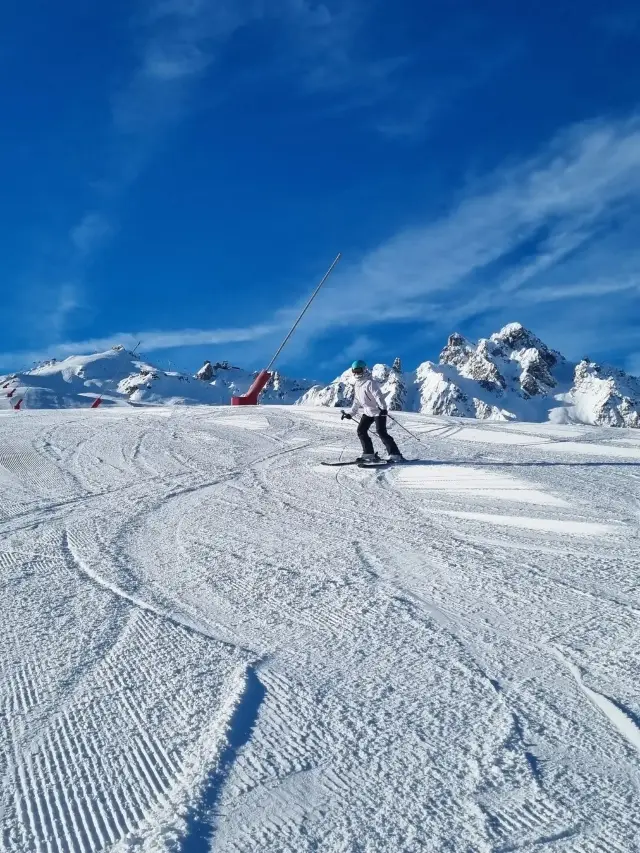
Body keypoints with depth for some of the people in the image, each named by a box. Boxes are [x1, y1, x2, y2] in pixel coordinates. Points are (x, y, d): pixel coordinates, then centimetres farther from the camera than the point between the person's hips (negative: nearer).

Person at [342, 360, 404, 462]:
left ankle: (395, 455, -18)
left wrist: (383, 408, -40)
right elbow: (357, 401, 22)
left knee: (381, 432, -19)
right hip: (367, 412, 9)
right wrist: (350, 413, 20)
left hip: (378, 411, -9)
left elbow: (379, 396, -27)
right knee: (361, 431, 2)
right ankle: (369, 454, 9)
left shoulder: (370, 382, -16)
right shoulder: (357, 385, 12)